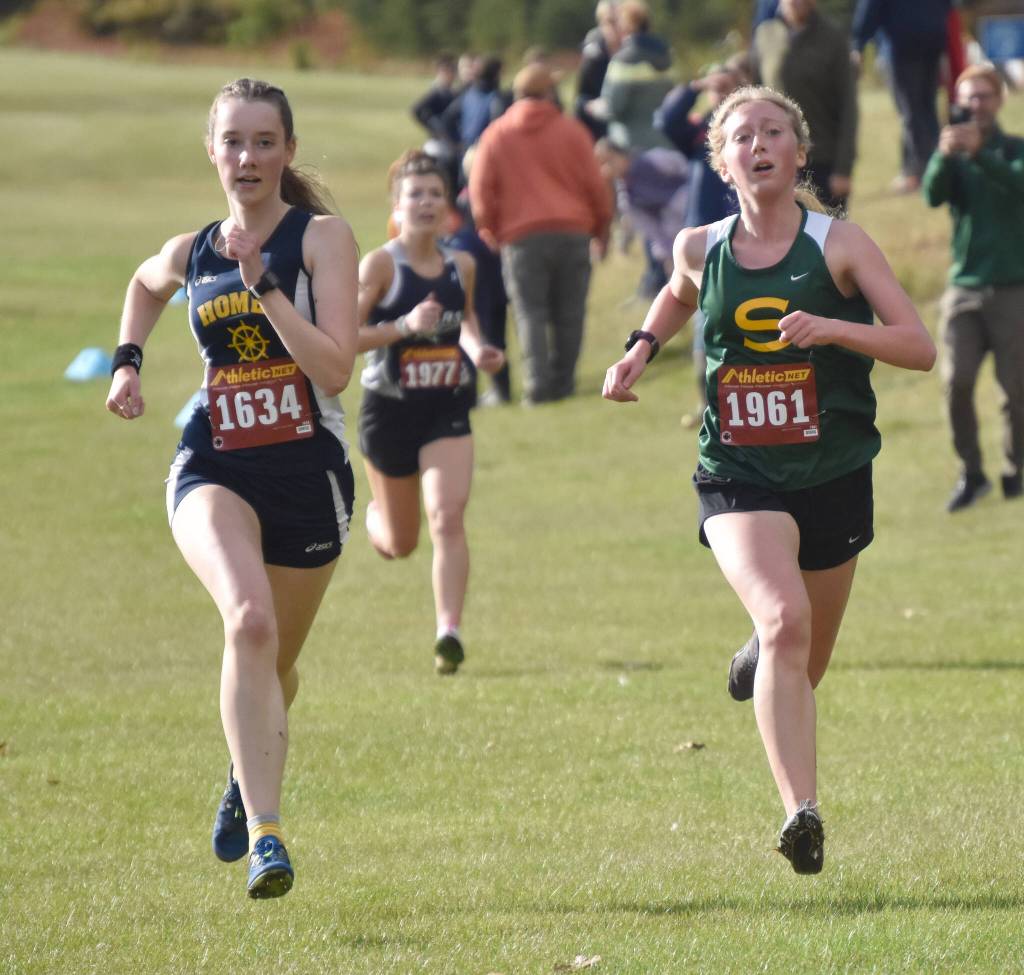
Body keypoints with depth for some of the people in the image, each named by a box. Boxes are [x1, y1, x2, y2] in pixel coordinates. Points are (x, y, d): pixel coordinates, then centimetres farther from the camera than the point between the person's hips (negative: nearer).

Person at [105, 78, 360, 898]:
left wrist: (263, 284, -23)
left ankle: (248, 778, 52)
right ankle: (265, 836, -34)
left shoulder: (322, 239, -6)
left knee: (277, 663, 16)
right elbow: (145, 285, 32)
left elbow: (334, 368, -18)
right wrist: (128, 360, 18)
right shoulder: (190, 255, 6)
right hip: (214, 470, 0)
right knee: (250, 622, -29)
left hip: (308, 473, 0)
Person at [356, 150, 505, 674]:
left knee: (448, 517, -18)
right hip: (390, 410, -2)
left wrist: (477, 349, 3)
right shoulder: (380, 264, -11)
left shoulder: (461, 266, 3)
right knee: (400, 543, 14)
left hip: (448, 410, 2)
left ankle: (449, 633, -20)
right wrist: (404, 326, -28)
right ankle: (374, 517, 52)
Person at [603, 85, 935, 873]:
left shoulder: (838, 245, -7)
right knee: (785, 619, -28)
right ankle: (802, 812, -33)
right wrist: (642, 348, 11)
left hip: (833, 477, 1)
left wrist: (832, 329, -27)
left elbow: (920, 347, -13)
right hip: (740, 478, -1)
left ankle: (759, 659, 55)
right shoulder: (700, 251, 1)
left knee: (804, 668, 15)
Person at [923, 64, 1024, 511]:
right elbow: (933, 194, -10)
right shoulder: (953, 157, 9)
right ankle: (970, 472, 1)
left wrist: (978, 153, -35)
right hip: (964, 287, 1)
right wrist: (945, 154, -30)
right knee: (956, 382, -11)